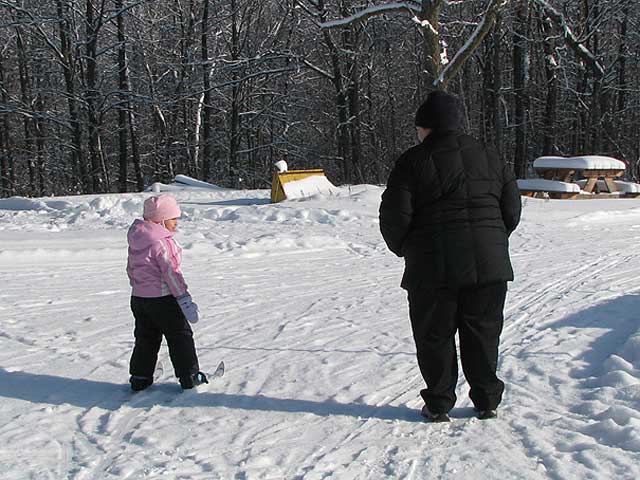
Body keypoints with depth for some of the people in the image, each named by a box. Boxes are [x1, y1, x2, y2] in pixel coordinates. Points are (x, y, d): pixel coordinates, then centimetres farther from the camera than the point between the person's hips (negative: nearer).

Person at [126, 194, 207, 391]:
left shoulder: (136, 241, 6)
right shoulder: (161, 242, -20)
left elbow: (131, 268, 16)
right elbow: (171, 272, -21)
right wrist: (184, 298, -18)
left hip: (138, 297, 8)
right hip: (162, 299, -8)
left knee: (145, 338, 17)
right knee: (180, 335, 6)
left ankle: (140, 377, 20)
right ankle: (189, 376, 10)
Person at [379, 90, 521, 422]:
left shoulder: (413, 162, -5)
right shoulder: (489, 158, 10)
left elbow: (394, 217, -9)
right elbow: (512, 210, 13)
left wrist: (405, 249, 9)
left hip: (434, 269, -4)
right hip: (488, 265, 4)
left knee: (435, 336, 9)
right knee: (483, 333, 15)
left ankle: (439, 404, 15)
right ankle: (487, 401, 22)